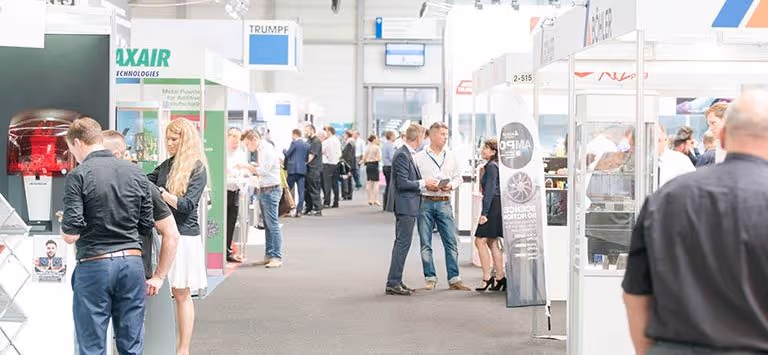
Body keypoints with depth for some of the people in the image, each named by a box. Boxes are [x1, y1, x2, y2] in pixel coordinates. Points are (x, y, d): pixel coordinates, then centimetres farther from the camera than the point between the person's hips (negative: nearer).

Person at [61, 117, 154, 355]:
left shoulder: (78, 176, -8)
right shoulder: (136, 173, 6)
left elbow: (71, 235, -12)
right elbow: (146, 227, 9)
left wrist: (65, 228, 9)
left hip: (94, 265, -4)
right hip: (132, 262, 4)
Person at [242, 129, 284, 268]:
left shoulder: (267, 150, -14)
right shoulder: (261, 150, 15)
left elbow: (264, 170, -18)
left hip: (271, 190, -10)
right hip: (264, 189, 10)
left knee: (273, 224, -9)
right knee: (267, 225, 11)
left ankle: (277, 257, -9)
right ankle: (269, 255, 16)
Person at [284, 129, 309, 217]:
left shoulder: (294, 143, -7)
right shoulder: (307, 145, 12)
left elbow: (287, 154, -6)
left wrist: (284, 151, 13)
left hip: (293, 169, -5)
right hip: (303, 170, 5)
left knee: (289, 189, 3)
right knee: (301, 191, 2)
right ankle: (299, 211, -1)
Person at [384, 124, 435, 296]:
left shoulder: (408, 154, 14)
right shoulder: (402, 155, -16)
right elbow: (402, 183, -21)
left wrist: (425, 184, 11)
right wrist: (423, 183, -13)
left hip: (409, 206, 11)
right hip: (405, 206, -11)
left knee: (401, 243, 14)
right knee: (403, 243, -9)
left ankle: (396, 281, 21)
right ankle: (393, 283, -7)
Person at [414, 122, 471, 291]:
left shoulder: (451, 156, 10)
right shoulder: (419, 157, 1)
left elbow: (459, 177, 14)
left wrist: (451, 185, -5)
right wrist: (426, 186, -14)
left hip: (444, 203, 2)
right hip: (425, 202, -2)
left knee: (452, 242, -2)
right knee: (425, 243, 3)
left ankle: (454, 279, 3)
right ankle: (430, 278, 12)